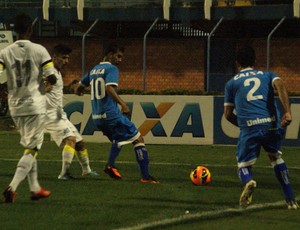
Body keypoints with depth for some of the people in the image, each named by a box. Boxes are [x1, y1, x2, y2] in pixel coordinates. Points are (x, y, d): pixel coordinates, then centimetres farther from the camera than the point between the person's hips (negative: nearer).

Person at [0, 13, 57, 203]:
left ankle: (35, 189, 24)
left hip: (16, 107, 4)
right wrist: (47, 82, 11)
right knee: (31, 149, -1)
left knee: (30, 147, 20)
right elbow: (51, 78, -10)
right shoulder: (39, 50, -9)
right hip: (35, 106, -4)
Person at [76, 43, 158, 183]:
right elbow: (109, 88, -26)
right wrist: (123, 104, -30)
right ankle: (145, 176, -8)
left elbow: (79, 88, 26)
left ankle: (110, 165, 9)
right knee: (138, 140, 0)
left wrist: (79, 92, 48)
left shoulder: (93, 70, 15)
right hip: (111, 115, -8)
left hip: (97, 118, 8)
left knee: (118, 139, 31)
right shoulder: (112, 69, -8)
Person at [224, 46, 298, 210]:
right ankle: (291, 200, 21)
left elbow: (228, 114, 17)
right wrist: (287, 112, -11)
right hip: (273, 124, 2)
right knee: (276, 157, 27)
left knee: (243, 164, 12)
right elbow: (280, 85, -2)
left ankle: (248, 181, -26)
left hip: (249, 128, -2)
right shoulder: (267, 75, 22)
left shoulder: (231, 83, 21)